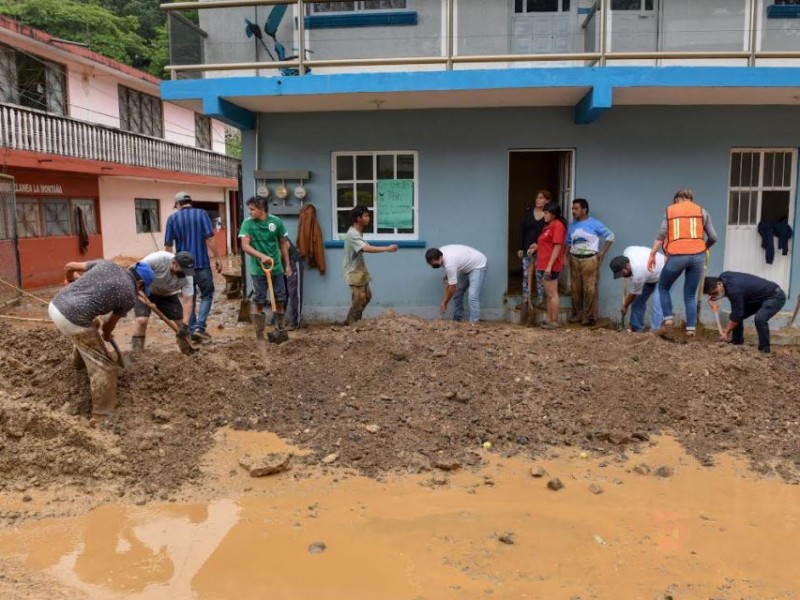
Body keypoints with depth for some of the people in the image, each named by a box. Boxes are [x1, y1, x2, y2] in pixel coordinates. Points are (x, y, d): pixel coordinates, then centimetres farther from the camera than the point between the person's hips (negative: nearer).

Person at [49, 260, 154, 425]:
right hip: (72, 321, -8)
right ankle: (101, 416, 10)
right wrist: (107, 335, 37)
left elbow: (70, 266, 18)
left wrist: (71, 281, 41)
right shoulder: (130, 296, 1)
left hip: (55, 305, 8)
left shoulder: (107, 264, 13)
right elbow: (109, 325, 13)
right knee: (104, 367, 3)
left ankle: (78, 361, 64)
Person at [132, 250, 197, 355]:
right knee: (142, 320, -21)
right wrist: (146, 300, -31)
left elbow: (187, 301, -24)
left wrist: (185, 325, -35)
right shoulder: (158, 259, -37)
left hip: (167, 294, 3)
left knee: (182, 321, -3)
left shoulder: (187, 277, -26)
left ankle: (189, 352, 11)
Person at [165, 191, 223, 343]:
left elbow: (168, 245, 3)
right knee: (207, 295, 10)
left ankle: (192, 331, 13)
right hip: (202, 263, -2)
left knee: (189, 299, 12)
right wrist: (217, 258, -3)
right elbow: (209, 238, -9)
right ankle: (200, 326, -5)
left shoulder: (172, 218, 5)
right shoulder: (201, 213, -1)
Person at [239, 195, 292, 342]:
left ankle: (280, 331, 25)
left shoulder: (276, 222, -3)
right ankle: (260, 337, 10)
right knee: (259, 303, 2)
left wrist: (287, 265, 9)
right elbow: (245, 245, -16)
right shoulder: (248, 223, -7)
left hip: (276, 268, 2)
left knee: (279, 301, 7)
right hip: (258, 270, -2)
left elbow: (283, 243, 8)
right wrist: (261, 256, -32)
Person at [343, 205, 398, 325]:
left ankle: (351, 322, 25)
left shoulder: (358, 232, 8)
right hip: (354, 272, -10)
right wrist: (387, 248, -36)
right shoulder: (352, 234, -24)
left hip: (360, 270, 10)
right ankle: (350, 326, 7)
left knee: (367, 296, 15)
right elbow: (367, 248, -36)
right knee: (358, 301, -6)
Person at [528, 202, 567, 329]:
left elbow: (557, 247, -19)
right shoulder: (548, 225, 17)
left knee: (552, 294, -4)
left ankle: (554, 321, 2)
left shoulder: (557, 225, -13)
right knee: (548, 294, 13)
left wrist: (549, 266, -23)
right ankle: (549, 319, 20)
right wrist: (537, 246, 8)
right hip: (545, 264, 10)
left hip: (551, 265, -10)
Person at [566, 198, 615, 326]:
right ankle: (577, 314, 18)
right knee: (575, 289, 7)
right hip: (574, 260, 5)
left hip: (590, 260, -5)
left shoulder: (594, 224, -6)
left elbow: (610, 235, 0)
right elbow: (568, 243, 17)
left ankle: (589, 316, 3)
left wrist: (602, 253, -4)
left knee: (590, 289, -4)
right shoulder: (572, 225, 10)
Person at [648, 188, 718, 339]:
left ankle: (668, 322, 6)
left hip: (676, 256, -1)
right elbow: (713, 237, 12)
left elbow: (661, 234, 1)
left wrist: (652, 254, -1)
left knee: (663, 287, 19)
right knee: (690, 296, 12)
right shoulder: (701, 211, 16)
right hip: (697, 255, 2)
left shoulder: (670, 210, 14)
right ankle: (690, 331, 8)